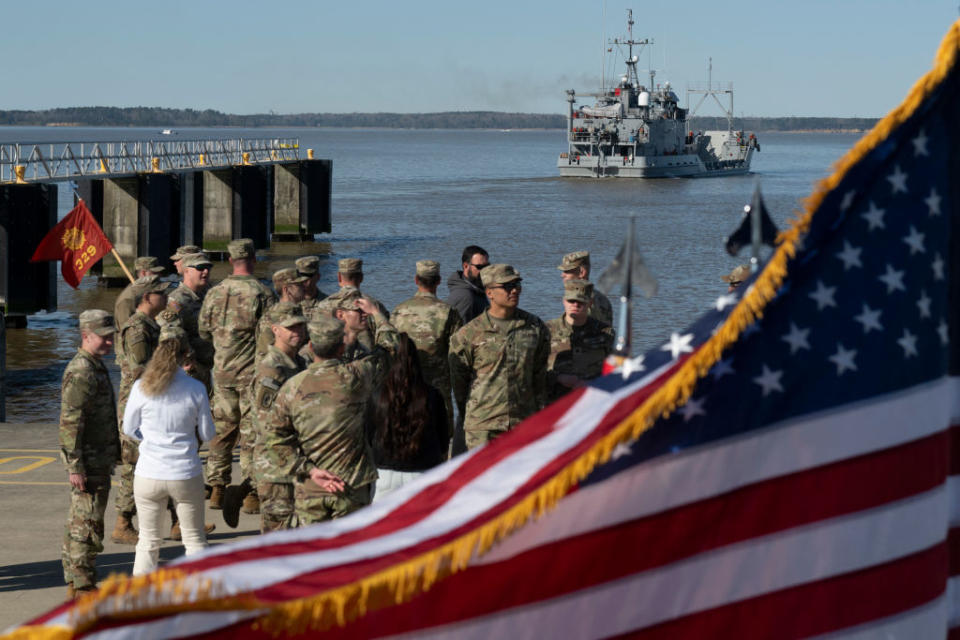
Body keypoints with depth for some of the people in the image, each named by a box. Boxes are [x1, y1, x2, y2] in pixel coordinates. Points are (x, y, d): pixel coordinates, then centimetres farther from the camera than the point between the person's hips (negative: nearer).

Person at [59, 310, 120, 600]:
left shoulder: (96, 366, 15)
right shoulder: (80, 371, -18)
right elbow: (69, 422, -22)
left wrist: (111, 457, 25)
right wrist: (75, 466, -24)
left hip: (100, 459, 10)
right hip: (88, 461, -10)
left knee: (79, 522, 15)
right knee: (87, 523, -7)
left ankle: (75, 581, 22)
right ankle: (82, 586, -4)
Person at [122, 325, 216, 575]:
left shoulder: (142, 387, -9)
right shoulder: (196, 389, -9)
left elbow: (129, 429, 4)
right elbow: (207, 434, 0)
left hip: (149, 475, 1)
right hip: (186, 474, 0)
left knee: (148, 541, 14)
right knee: (194, 539, 15)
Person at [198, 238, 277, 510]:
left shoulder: (215, 293, 2)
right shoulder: (262, 293, -11)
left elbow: (202, 331, 9)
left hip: (222, 371, 4)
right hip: (252, 371, -4)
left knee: (222, 427, 12)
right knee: (251, 431, 1)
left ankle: (217, 489, 12)